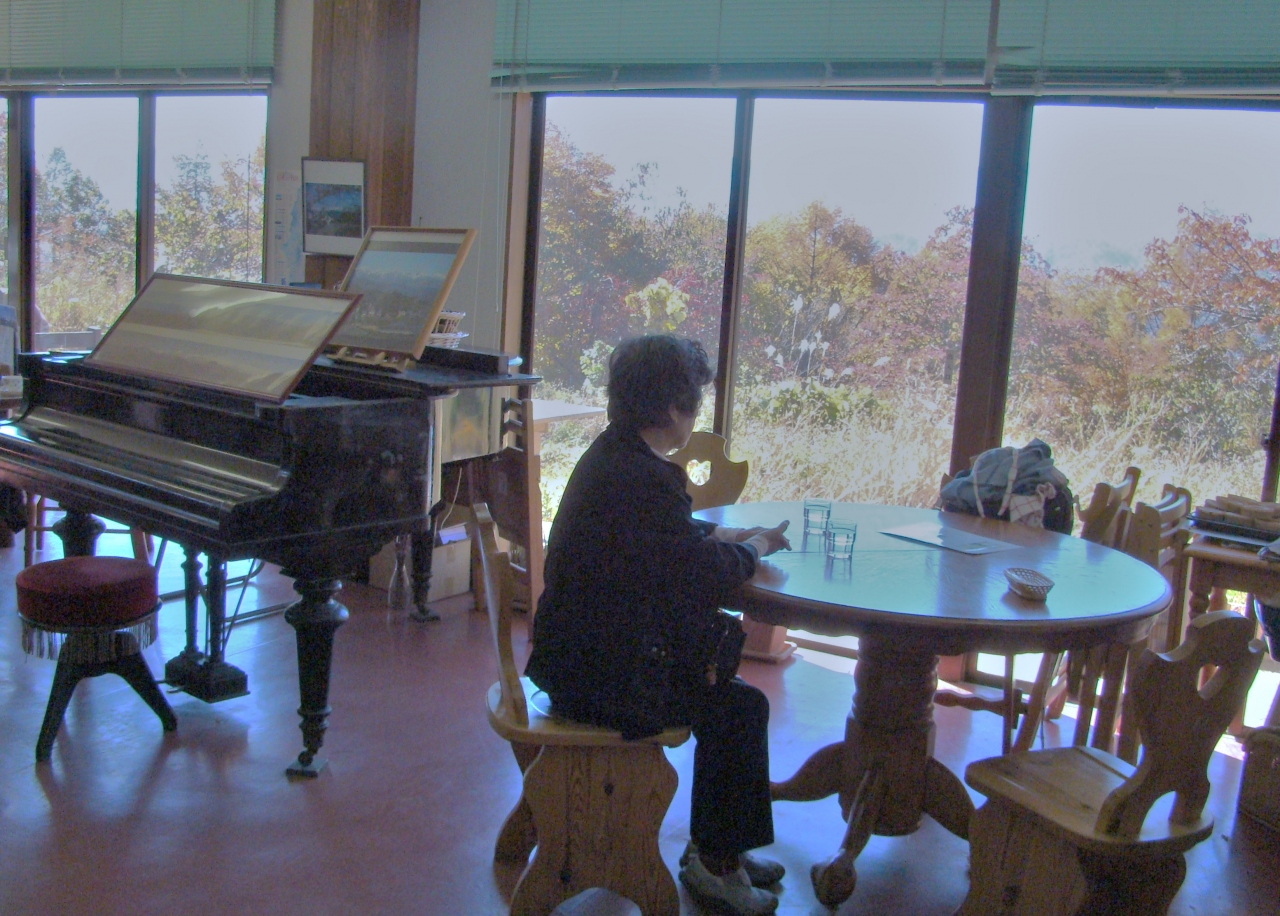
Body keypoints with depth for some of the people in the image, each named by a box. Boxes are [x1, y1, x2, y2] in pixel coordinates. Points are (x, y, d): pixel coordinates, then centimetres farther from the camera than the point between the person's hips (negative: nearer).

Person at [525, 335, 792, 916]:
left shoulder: (614, 454, 6)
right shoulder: (641, 479, -26)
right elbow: (704, 575, -21)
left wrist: (726, 537, 9)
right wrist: (753, 549, -2)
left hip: (588, 648, 11)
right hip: (598, 678, -11)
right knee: (741, 708, -5)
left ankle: (717, 847, 25)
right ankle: (714, 861, 13)